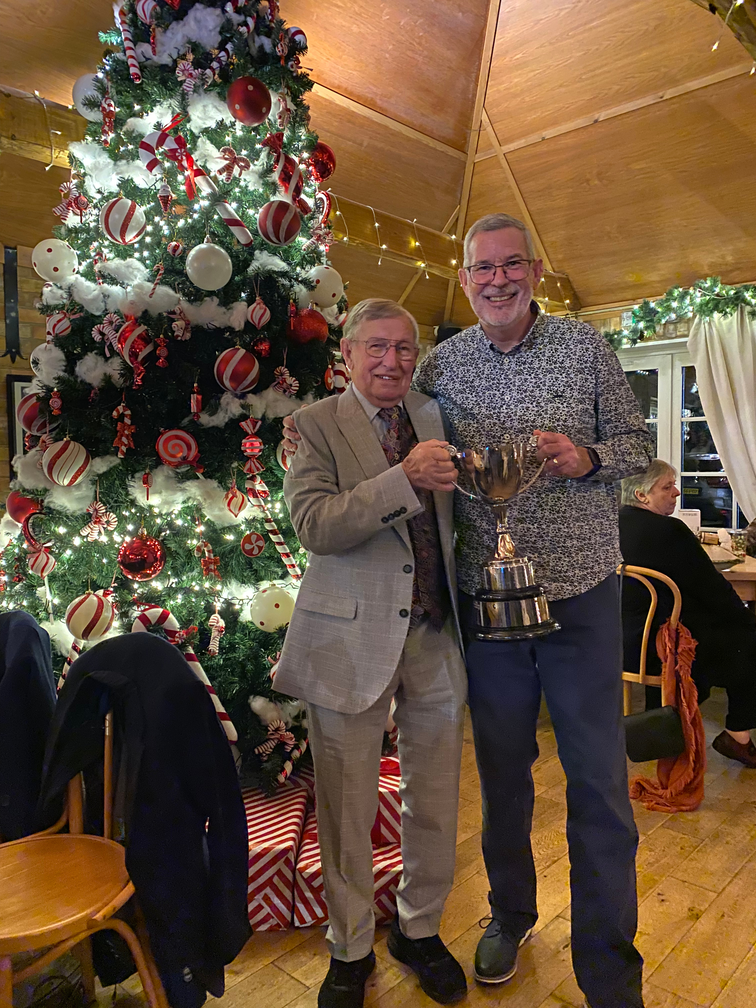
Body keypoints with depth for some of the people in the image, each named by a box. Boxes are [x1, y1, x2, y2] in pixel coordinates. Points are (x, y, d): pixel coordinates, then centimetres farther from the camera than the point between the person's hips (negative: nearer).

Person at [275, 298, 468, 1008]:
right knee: (346, 807, 12)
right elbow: (314, 524, -17)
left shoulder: (436, 416, 11)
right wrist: (403, 479, -25)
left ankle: (419, 930, 43)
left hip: (436, 636, 4)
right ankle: (351, 950, 37)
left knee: (435, 801, 17)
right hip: (352, 638, -4)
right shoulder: (318, 423, -2)